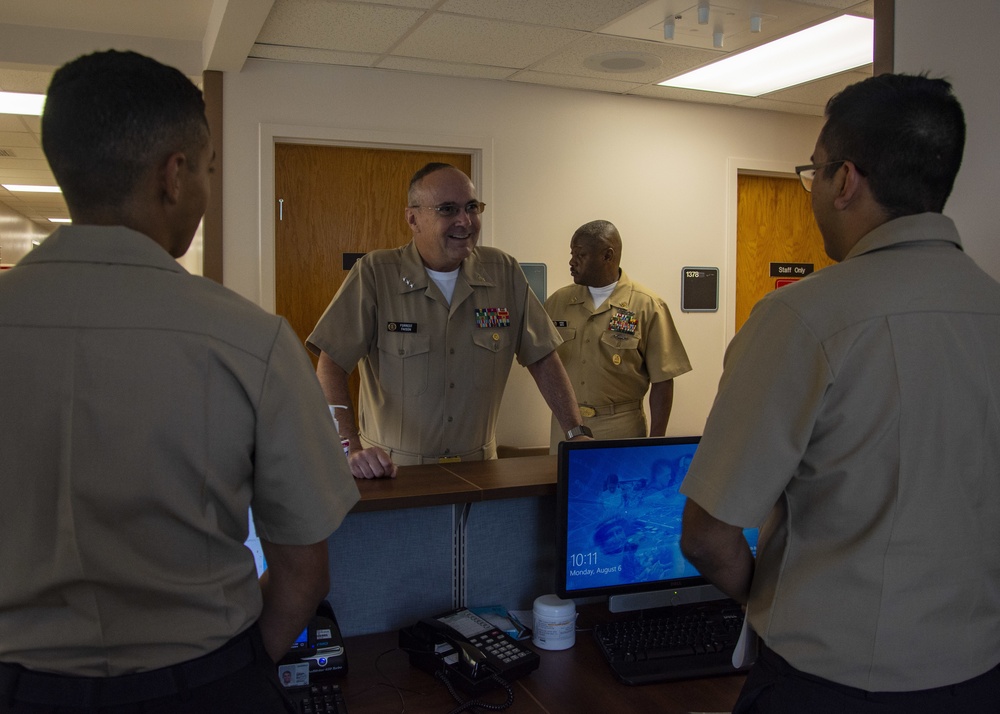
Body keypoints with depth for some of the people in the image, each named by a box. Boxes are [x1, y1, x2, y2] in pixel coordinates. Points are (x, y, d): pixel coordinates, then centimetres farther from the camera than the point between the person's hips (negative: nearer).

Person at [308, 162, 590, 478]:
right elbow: (331, 365, -10)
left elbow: (542, 358, 9)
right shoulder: (374, 274, -6)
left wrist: (577, 434, 0)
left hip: (477, 469, 3)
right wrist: (350, 448, -22)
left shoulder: (505, 272, 4)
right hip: (392, 470, -2)